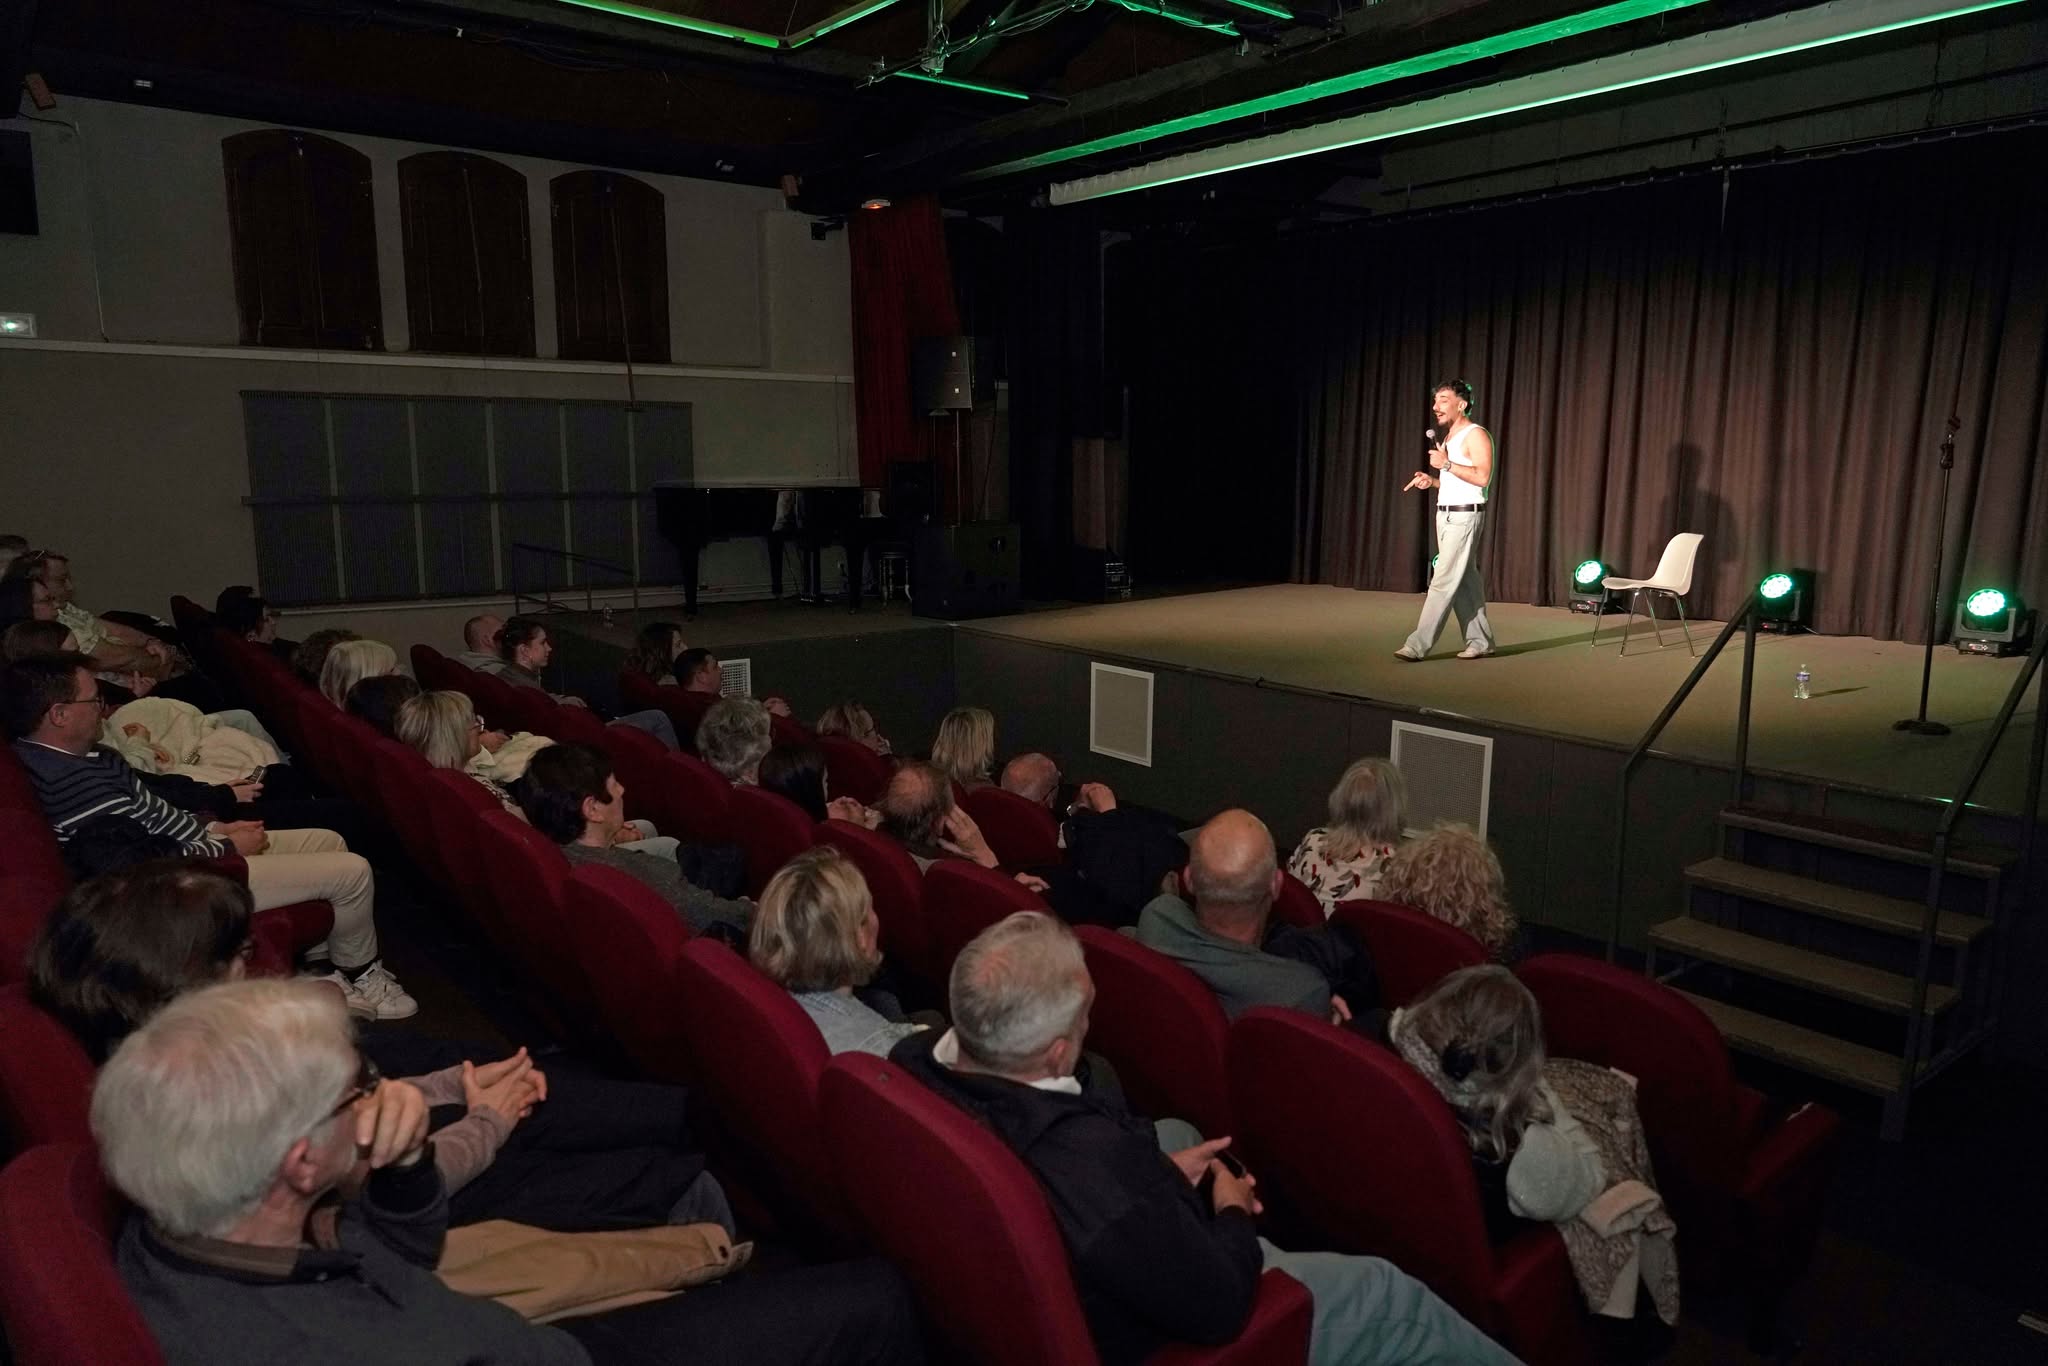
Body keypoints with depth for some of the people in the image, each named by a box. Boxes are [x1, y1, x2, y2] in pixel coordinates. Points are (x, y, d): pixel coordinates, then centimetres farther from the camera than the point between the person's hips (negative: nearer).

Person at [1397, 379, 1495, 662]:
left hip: (1464, 516, -9)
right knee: (1464, 582, 10)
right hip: (1445, 514, 9)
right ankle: (1480, 641, 17)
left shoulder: (1475, 435, -10)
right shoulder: (1448, 436, 17)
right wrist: (1432, 480, 7)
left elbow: (1482, 477, -21)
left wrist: (1446, 464, -20)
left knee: (1443, 581, -10)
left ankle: (1419, 645, -12)